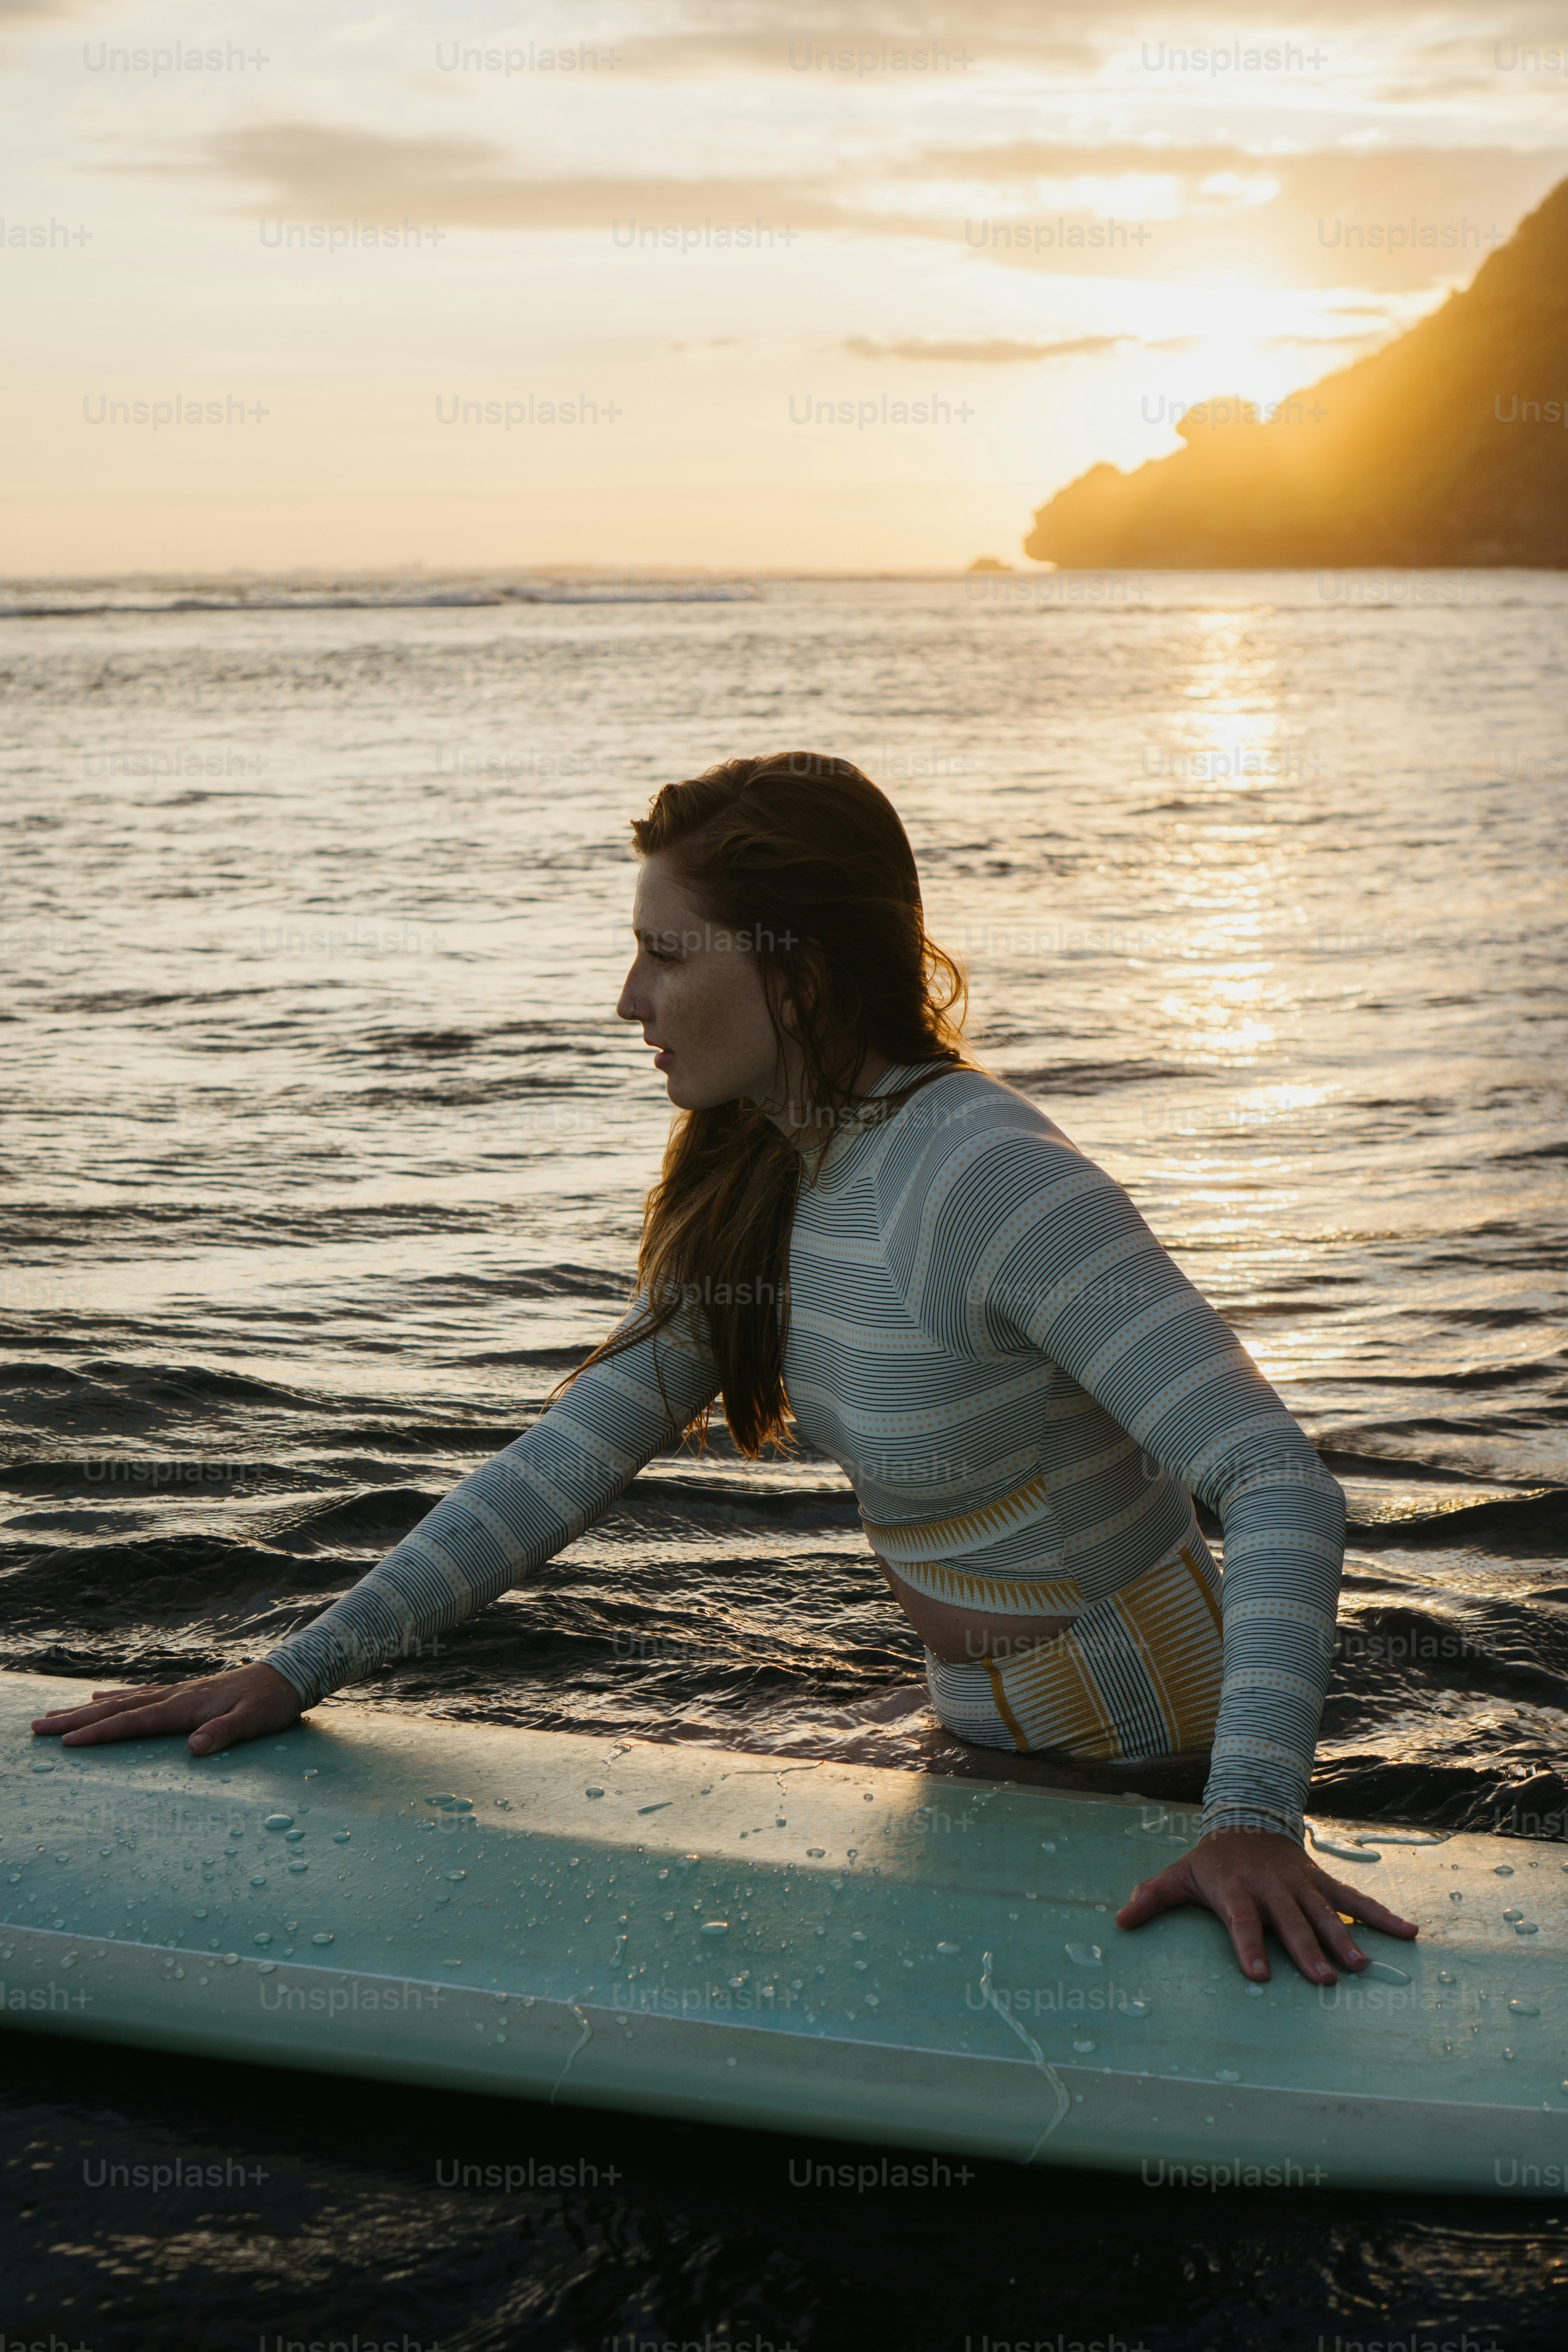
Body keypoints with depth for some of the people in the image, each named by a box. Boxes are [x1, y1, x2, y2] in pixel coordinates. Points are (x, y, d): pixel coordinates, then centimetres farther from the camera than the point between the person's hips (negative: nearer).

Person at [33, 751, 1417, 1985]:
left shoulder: (989, 1181, -30)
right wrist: (303, 1668, -8)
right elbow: (585, 1445, -3)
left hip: (1149, 1768, -8)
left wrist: (1254, 1819, -48)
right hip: (994, 1742, 8)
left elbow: (1285, 1490, -36)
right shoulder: (762, 1180, -3)